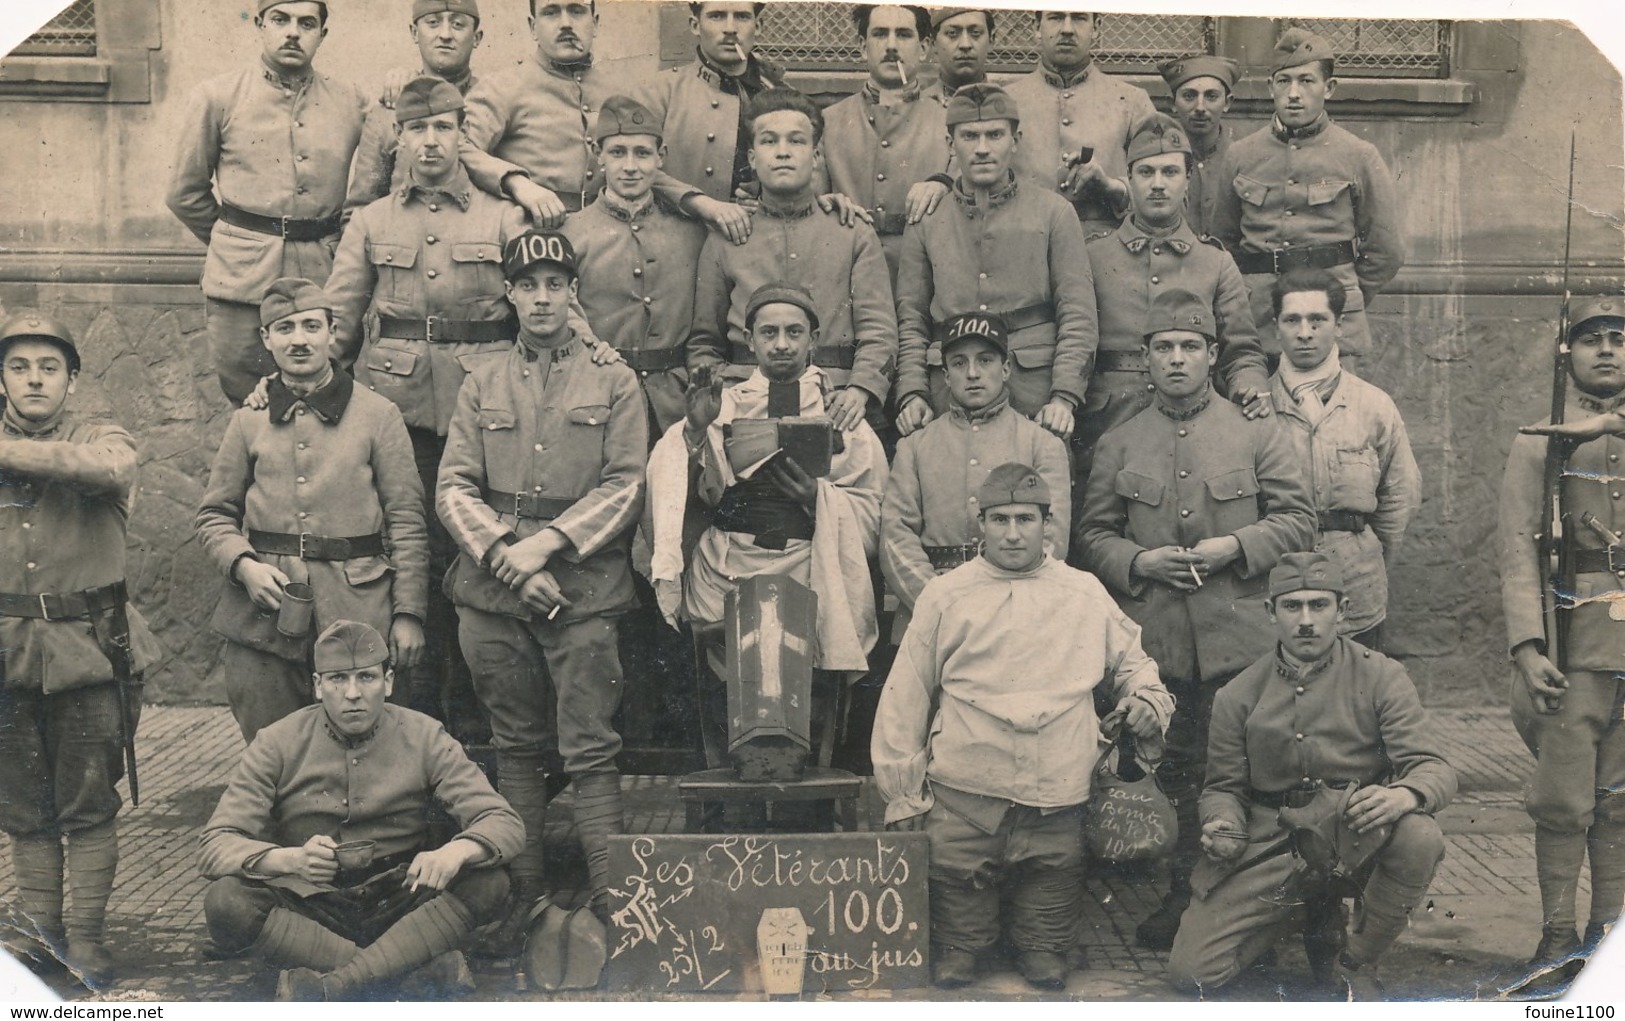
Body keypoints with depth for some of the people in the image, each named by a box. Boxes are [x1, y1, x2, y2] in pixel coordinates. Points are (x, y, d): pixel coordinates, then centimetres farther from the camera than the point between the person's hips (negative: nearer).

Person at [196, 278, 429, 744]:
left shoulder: (379, 416, 4)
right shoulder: (248, 421, 10)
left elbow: (407, 522, 2)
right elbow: (213, 515, 14)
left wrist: (409, 612, -3)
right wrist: (243, 565, -6)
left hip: (354, 617, -1)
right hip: (261, 617, 2)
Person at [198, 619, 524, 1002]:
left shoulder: (424, 738, -3)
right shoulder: (277, 745, -4)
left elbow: (504, 822, -9)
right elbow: (215, 845, -12)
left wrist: (454, 852, -33)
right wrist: (292, 859, -34)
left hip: (398, 906, 0)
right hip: (311, 908, 0)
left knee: (489, 882, -26)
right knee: (225, 902, -30)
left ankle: (331, 985, -33)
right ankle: (427, 961, -29)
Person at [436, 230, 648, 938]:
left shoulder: (614, 382, 7)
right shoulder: (483, 383, 13)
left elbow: (624, 486, -2)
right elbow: (453, 488, 5)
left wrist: (547, 542, -13)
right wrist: (507, 555, -9)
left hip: (584, 589, -2)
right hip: (493, 593, 3)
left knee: (590, 748, -4)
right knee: (516, 745, 11)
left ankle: (612, 898, 1)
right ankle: (520, 890, 21)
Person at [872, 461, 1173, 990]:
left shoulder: (1085, 595, 11)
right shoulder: (944, 596, 6)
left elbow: (1131, 660, 26)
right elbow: (905, 699, 8)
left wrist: (1147, 697, 3)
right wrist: (903, 793, 5)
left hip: (1057, 797, 1)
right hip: (963, 794, -1)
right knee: (958, 897, 2)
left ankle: (1043, 953, 32)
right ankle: (956, 955, 29)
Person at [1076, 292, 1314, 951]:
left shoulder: (1257, 433, 7)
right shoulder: (1118, 445, 11)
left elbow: (1298, 520, 5)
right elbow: (1094, 534, 12)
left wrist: (1236, 546, -10)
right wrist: (1139, 562, -7)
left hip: (1239, 641, -1)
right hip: (1154, 645, 1)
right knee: (1170, 774, 5)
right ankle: (1175, 899, 17)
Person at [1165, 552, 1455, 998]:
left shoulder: (1380, 677, 0)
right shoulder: (1237, 696, 6)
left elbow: (1434, 767, -7)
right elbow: (1224, 786, 13)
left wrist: (1404, 795, -32)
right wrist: (1222, 826, -12)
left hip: (1359, 838, -1)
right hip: (1272, 843, 1)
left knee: (1420, 837, -36)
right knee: (1190, 970, -13)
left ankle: (1357, 962, -5)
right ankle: (1309, 915, 20)